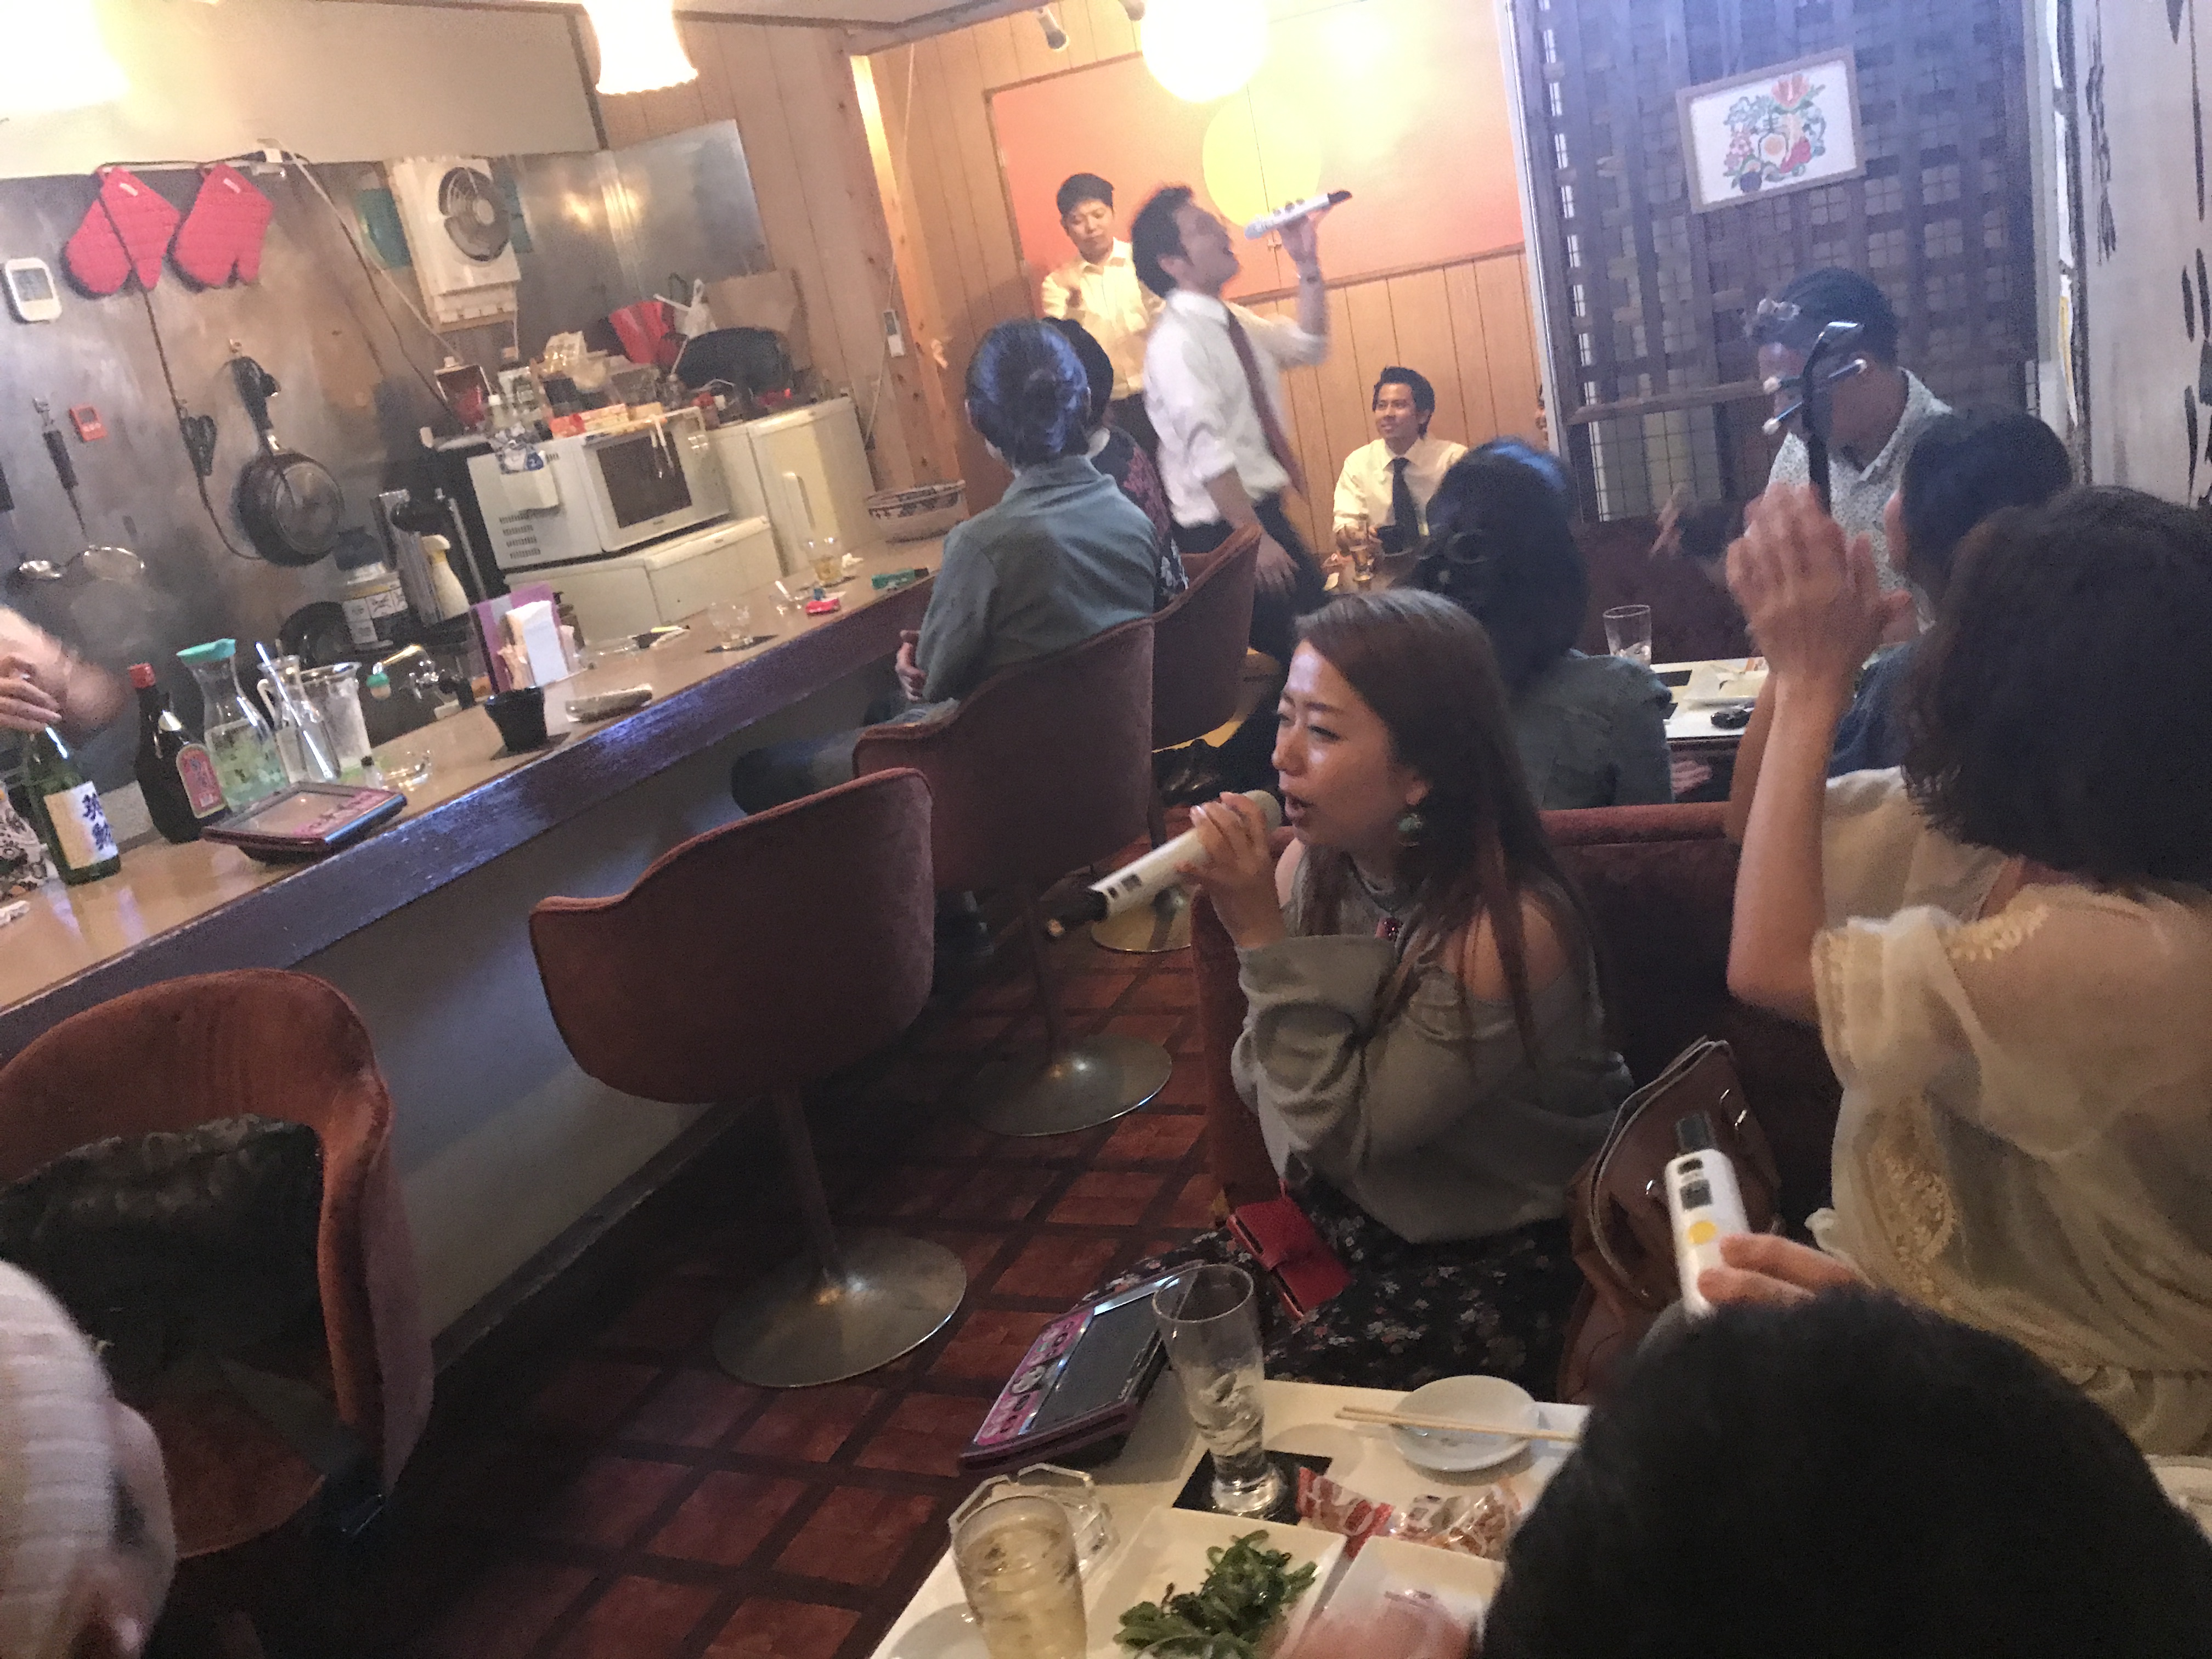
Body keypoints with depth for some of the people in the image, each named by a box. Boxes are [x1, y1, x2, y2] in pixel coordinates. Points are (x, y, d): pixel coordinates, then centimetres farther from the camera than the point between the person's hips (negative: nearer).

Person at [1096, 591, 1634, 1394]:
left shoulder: (1510, 928, -27)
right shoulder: (1310, 864, -8)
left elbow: (1348, 1130, -21)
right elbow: (1265, 1089, 2)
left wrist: (1262, 936, -27)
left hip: (1499, 1251, -5)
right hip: (1345, 1213, 6)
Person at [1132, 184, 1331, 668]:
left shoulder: (1234, 322, 9)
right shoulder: (1178, 340, -18)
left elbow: (1309, 345, 19)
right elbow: (1208, 452, -25)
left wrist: (1308, 267, 5)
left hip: (1262, 509, 9)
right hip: (1225, 527, -9)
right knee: (1275, 649, -5)